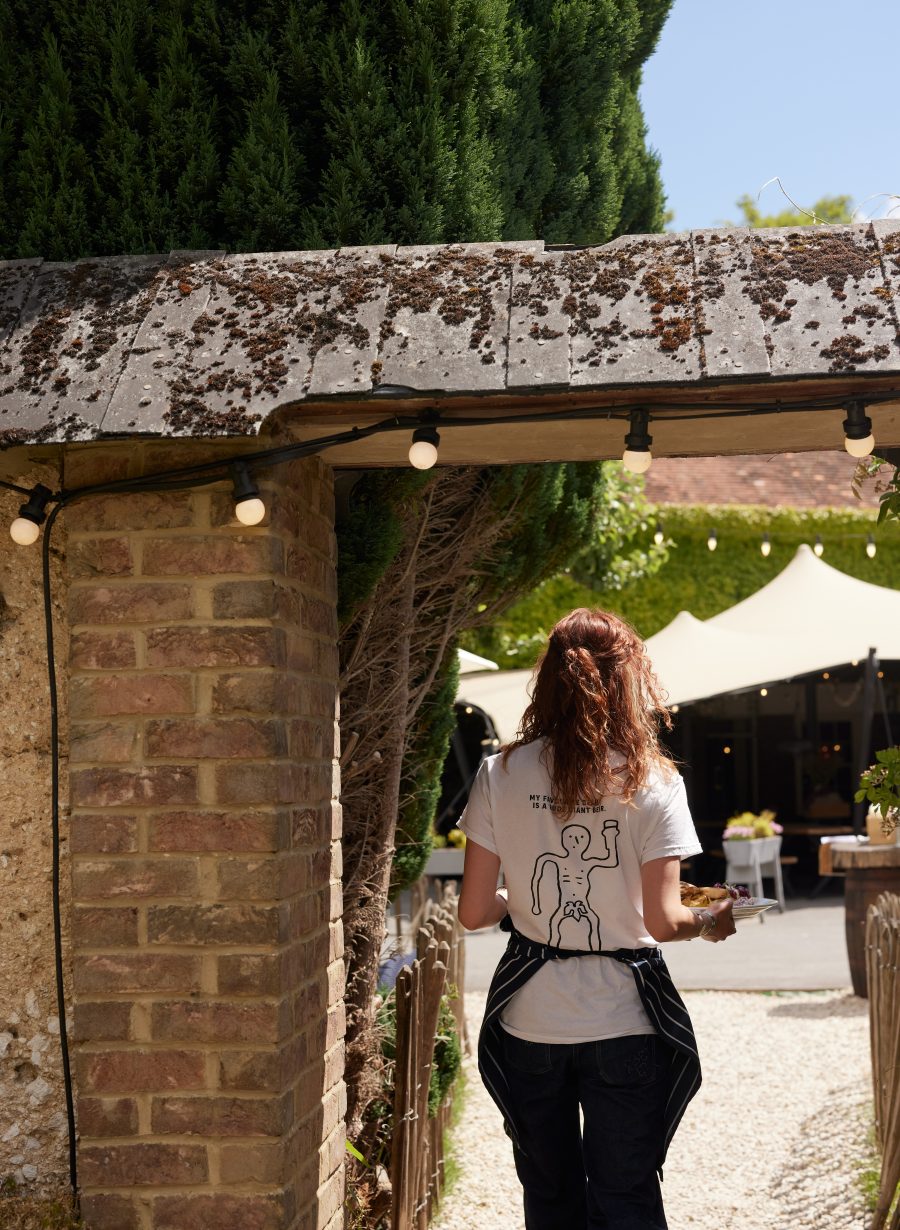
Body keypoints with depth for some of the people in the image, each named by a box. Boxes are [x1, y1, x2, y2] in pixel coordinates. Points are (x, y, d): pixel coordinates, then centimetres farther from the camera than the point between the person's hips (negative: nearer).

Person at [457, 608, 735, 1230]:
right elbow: (661, 921, -13)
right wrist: (709, 920, 8)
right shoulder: (653, 783, -9)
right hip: (623, 1020, -2)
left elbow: (475, 911, -3)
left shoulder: (501, 775, -4)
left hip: (529, 1017, 2)